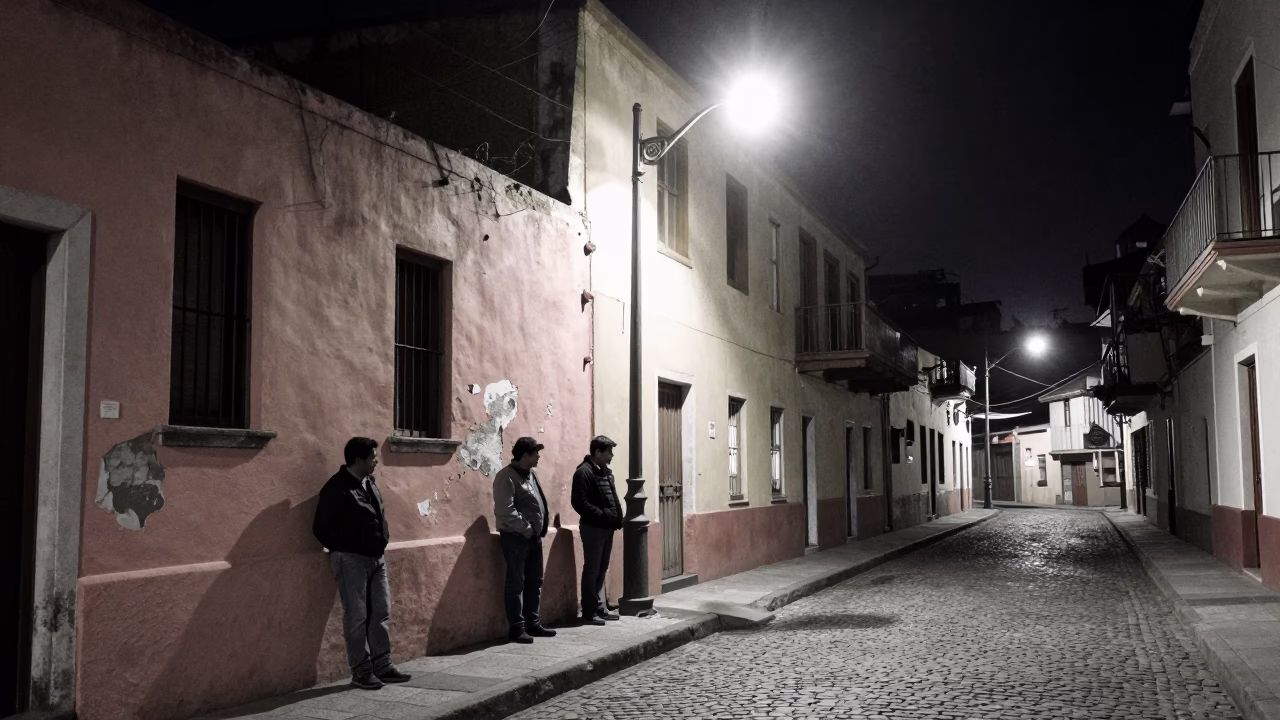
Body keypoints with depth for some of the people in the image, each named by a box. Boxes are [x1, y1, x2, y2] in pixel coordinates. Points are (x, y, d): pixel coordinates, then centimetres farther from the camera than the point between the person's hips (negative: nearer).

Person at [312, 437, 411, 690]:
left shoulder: (369, 482, 8)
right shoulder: (337, 488, -16)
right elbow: (320, 529, -13)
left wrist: (380, 543, 14)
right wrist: (342, 550, -4)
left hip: (376, 558, 8)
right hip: (351, 560, -8)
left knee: (381, 613, 10)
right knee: (357, 617, -1)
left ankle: (382, 666, 18)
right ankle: (361, 671, 7)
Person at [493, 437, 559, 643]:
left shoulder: (531, 474, 14)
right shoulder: (507, 477, -15)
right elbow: (505, 511, -22)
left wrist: (538, 530, 10)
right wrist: (526, 529, -18)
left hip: (534, 536, 9)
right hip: (516, 537, -9)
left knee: (535, 581, 14)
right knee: (516, 583, -2)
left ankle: (533, 624, 23)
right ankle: (517, 628, 4)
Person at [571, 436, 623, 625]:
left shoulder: (606, 472, 14)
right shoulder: (584, 472, -14)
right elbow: (580, 503, -21)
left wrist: (617, 518, 6)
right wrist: (603, 515, -22)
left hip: (607, 528, 9)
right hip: (593, 528, -9)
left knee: (601, 570, 15)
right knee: (591, 571, -2)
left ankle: (601, 608, 23)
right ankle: (589, 613, 4)